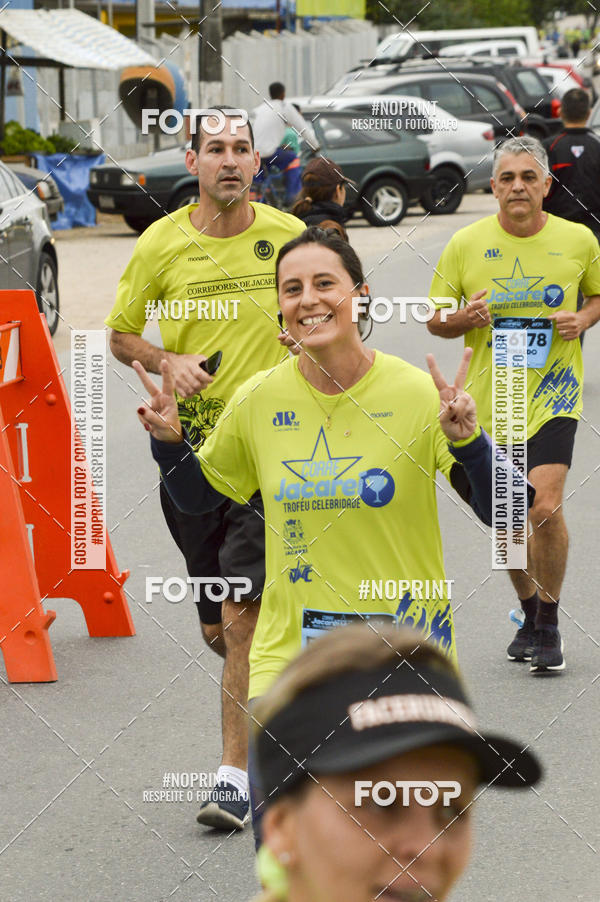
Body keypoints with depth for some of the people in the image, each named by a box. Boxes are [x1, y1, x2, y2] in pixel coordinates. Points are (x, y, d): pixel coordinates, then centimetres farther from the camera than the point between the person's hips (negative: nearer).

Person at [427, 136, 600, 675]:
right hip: (490, 398, 2)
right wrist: (465, 319, -16)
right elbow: (434, 319, 5)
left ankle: (549, 626, 0)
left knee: (545, 508, -16)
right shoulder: (466, 244, -3)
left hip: (553, 393, -2)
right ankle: (530, 615, 32)